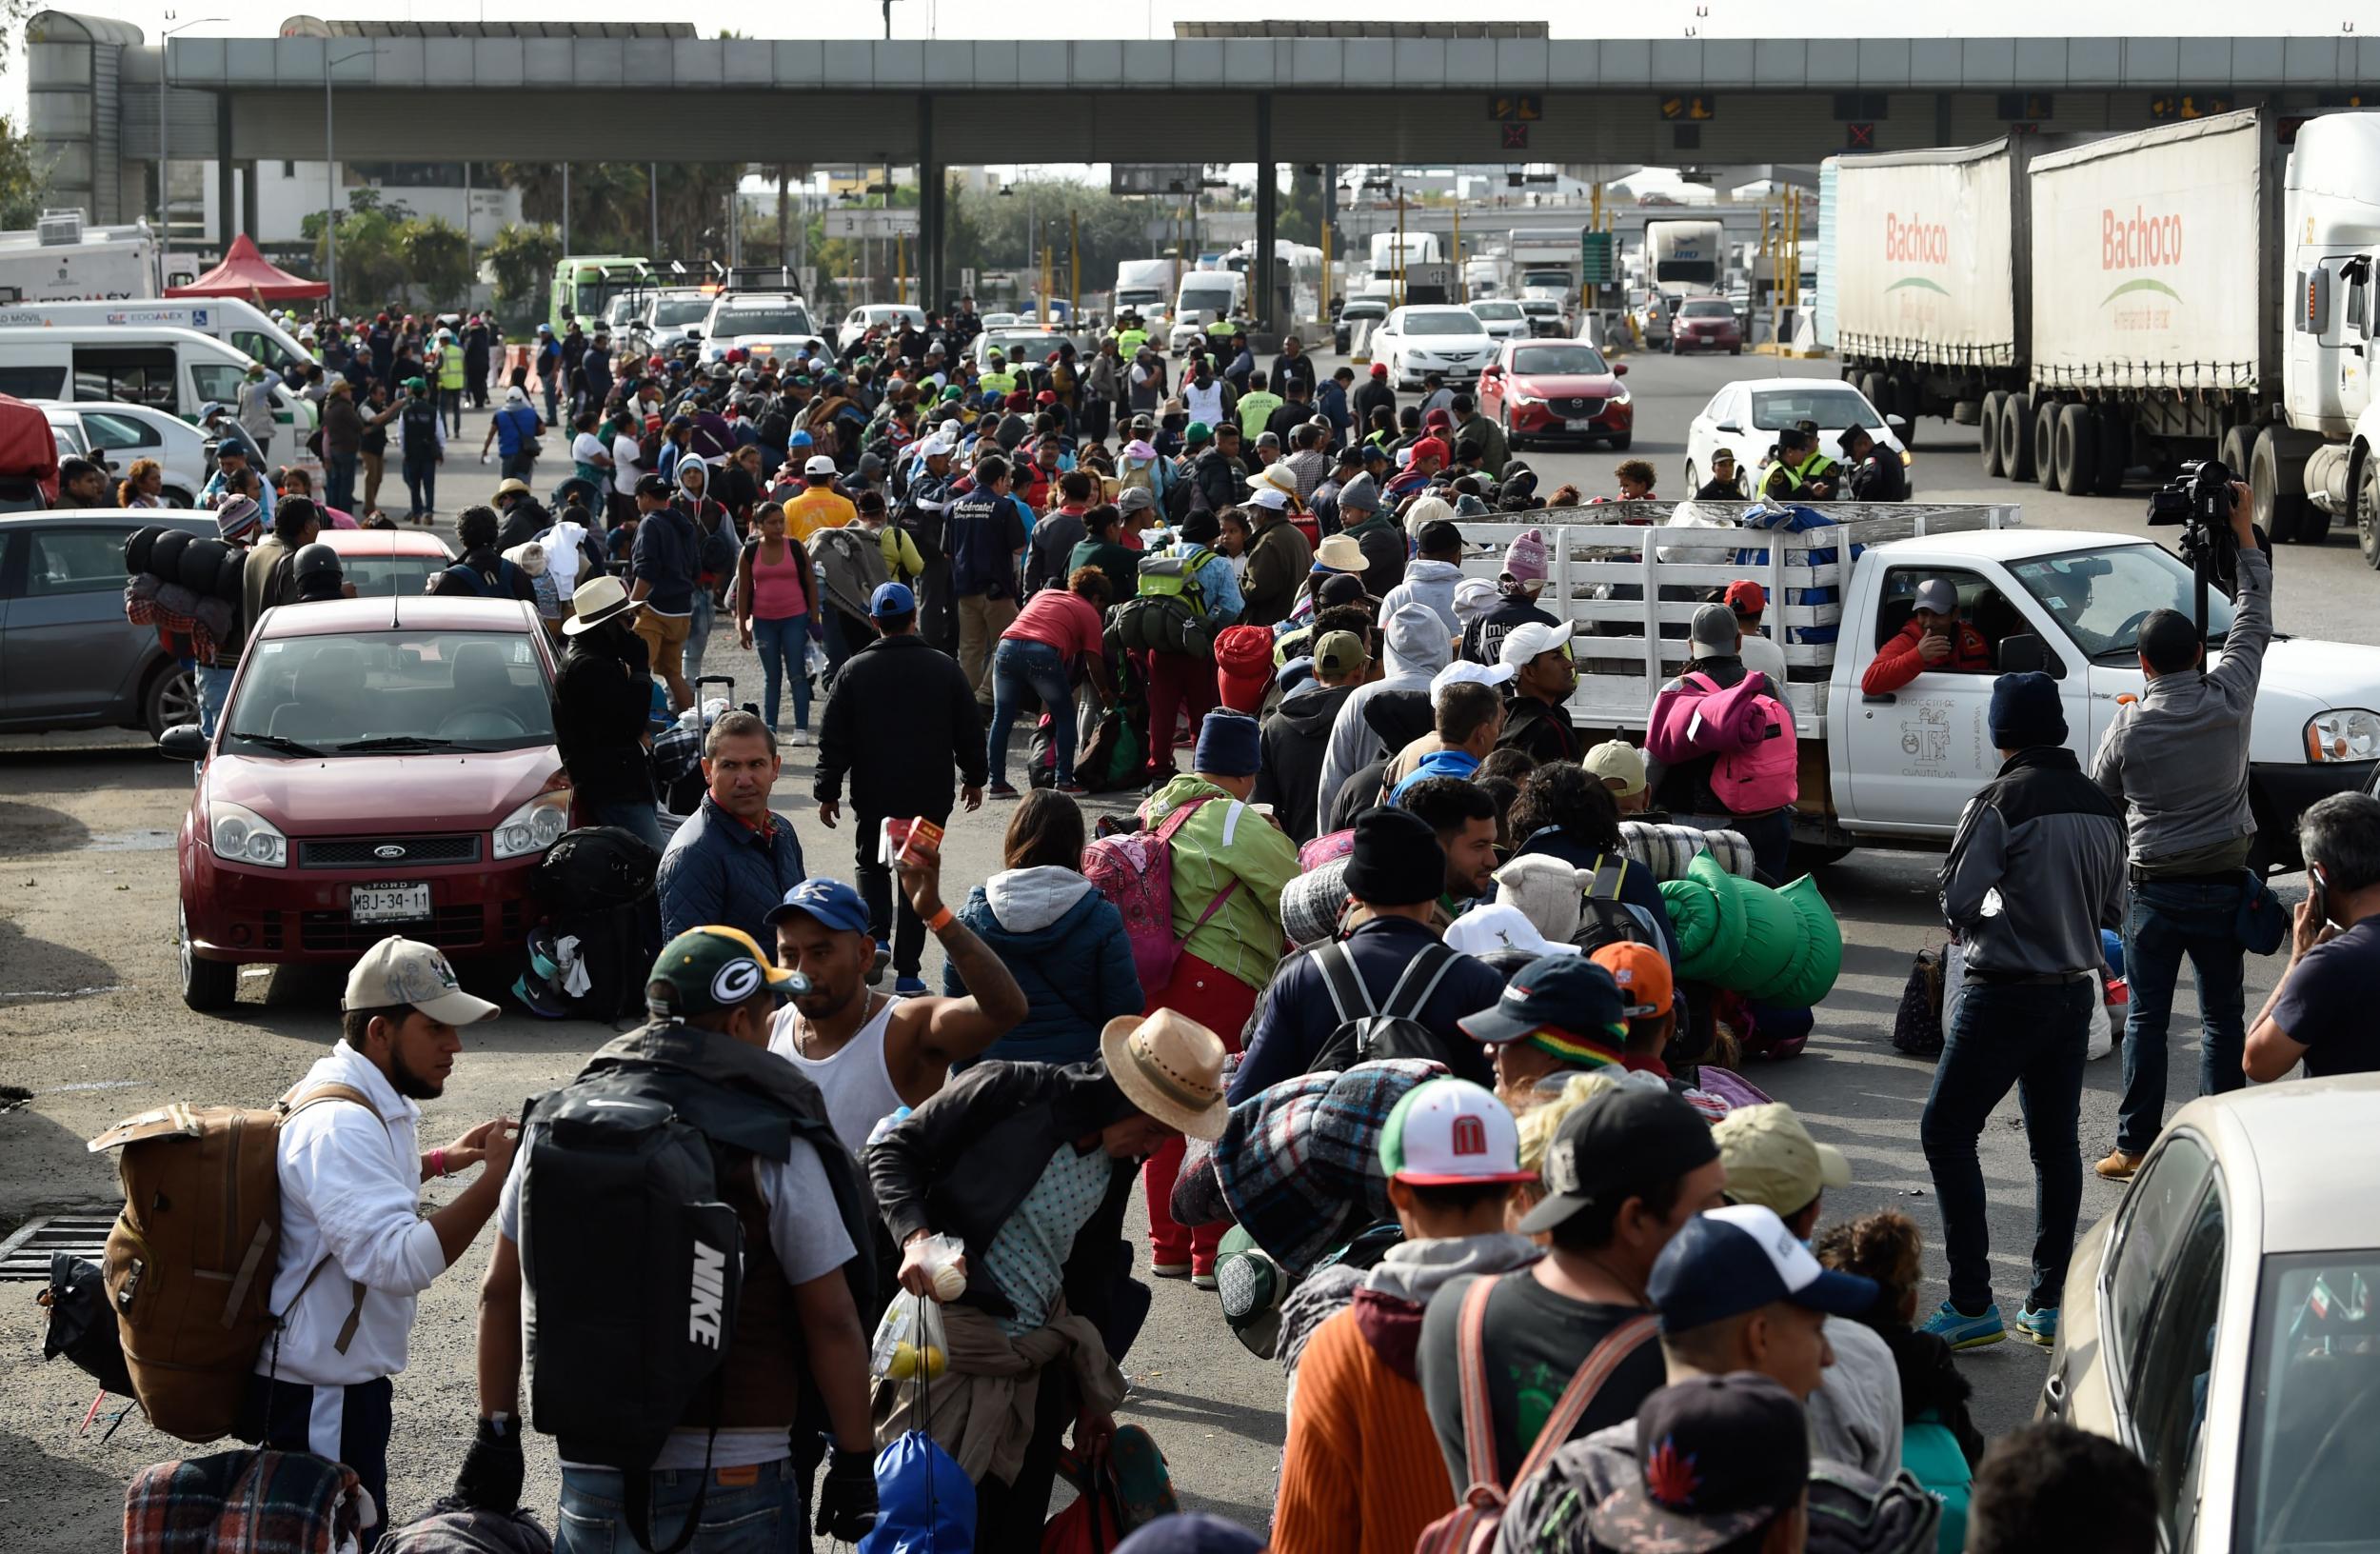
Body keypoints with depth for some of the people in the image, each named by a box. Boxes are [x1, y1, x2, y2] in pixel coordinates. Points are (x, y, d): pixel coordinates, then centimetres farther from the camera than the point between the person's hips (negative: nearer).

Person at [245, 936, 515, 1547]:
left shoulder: (368, 1103, 8)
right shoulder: (339, 1125, -26)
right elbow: (399, 1260, -35)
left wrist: (441, 1161, 18)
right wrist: (494, 1178, -33)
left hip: (343, 1377, 11)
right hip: (321, 1397, -11)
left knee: (362, 1534, 20)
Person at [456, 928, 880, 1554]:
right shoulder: (775, 1147, -7)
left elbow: (500, 1294, 10)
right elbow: (832, 1321, -6)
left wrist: (496, 1433, 17)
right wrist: (855, 1462, 2)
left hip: (593, 1479, 3)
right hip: (735, 1482, -3)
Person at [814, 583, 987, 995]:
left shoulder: (854, 671, -5)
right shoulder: (944, 668, -2)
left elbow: (833, 739, -2)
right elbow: (970, 731, 5)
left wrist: (827, 792, 7)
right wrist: (974, 779, 19)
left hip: (873, 795, 0)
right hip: (930, 797, 0)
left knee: (871, 867, 20)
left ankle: (876, 937, -2)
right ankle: (907, 970, 5)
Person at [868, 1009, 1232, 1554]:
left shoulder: (1117, 1164, 8)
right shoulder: (1007, 1092, -12)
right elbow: (894, 1149, -7)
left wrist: (1091, 1398, 22)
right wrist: (915, 1237, -24)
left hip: (1037, 1366, 6)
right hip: (953, 1352, -6)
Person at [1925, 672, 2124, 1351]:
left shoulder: (1999, 803, -16)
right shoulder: (2102, 807, 5)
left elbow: (1957, 900, -15)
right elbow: (2112, 909, 12)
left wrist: (1977, 921, 5)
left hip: (2005, 995, -7)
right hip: (2076, 990, 7)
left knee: (1947, 1132, 0)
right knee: (2056, 1141, 14)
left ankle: (1972, 1304, -4)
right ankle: (2050, 1302, 16)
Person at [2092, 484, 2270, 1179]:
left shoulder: (2129, 725, -10)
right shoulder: (2230, 701, -7)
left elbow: (2100, 797, 5)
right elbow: (2253, 619, 5)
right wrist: (2244, 533, 13)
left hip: (2154, 887, -1)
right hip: (2223, 886, 1)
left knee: (2146, 1019, 4)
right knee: (2223, 1018, 8)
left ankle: (2135, 1146, 5)